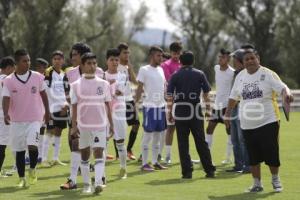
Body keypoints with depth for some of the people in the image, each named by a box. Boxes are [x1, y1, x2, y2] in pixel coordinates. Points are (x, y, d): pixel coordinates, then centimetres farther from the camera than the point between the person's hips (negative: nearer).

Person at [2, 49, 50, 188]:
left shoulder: (37, 77, -2)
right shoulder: (9, 80, -5)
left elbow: (43, 94, 11)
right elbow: (6, 98, -13)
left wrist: (47, 111, 17)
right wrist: (6, 114, -30)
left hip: (34, 119, -1)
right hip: (16, 120, 1)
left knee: (32, 145, -18)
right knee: (19, 150, 7)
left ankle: (32, 170, 8)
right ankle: (21, 179, 18)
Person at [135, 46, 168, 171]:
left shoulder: (160, 70, 13)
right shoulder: (144, 70, -6)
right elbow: (139, 88, -8)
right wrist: (135, 102, -14)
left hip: (161, 106, 7)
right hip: (149, 106, -7)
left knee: (158, 135, 9)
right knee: (147, 134, -3)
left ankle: (155, 162, 16)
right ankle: (144, 163, 1)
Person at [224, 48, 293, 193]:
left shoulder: (268, 74, -5)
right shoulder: (240, 77, 8)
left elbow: (281, 87, -16)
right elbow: (233, 97, 18)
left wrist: (286, 93, -38)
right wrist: (227, 114, 18)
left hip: (268, 121, -4)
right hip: (247, 125, 4)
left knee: (271, 153, -4)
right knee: (253, 156, 5)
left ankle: (276, 180, 16)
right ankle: (257, 184, 17)